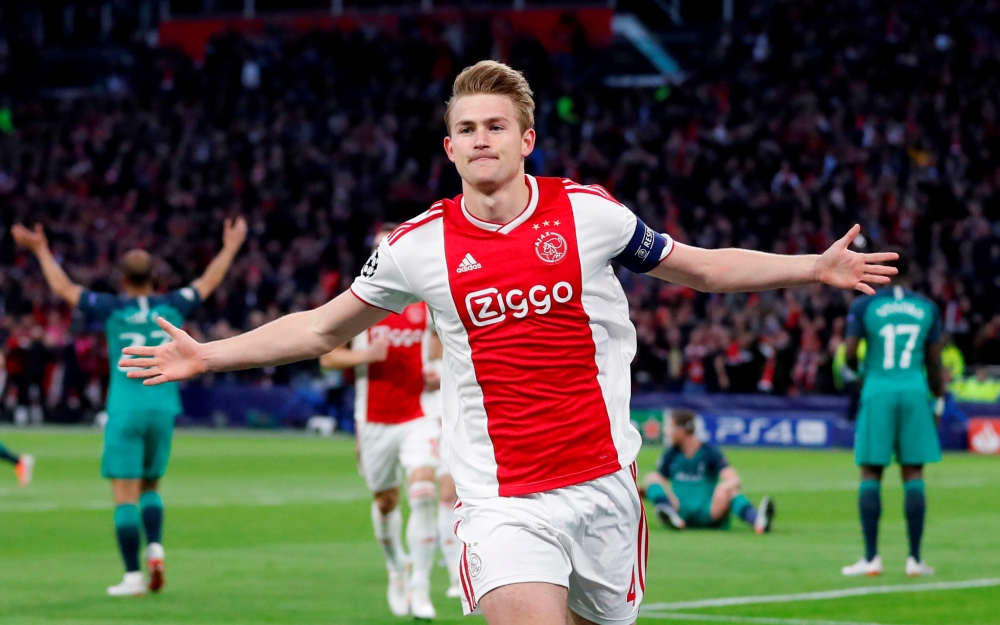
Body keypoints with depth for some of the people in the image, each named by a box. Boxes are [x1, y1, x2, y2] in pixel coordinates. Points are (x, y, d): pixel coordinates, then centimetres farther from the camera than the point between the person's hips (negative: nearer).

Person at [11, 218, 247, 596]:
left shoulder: (112, 309, -2)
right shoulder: (171, 307, 4)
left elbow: (63, 287, 9)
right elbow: (209, 282, 20)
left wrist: (42, 250, 21)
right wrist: (230, 246, 34)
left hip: (125, 411, -3)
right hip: (163, 408, 3)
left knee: (125, 496, -2)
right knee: (150, 488, 19)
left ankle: (133, 576, -7)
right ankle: (155, 547, -4)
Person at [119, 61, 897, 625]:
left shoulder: (589, 213, 0)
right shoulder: (418, 246, 1)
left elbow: (700, 267, 13)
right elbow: (324, 327, 14)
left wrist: (816, 266, 6)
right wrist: (208, 355, 9)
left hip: (602, 481, 2)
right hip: (502, 502, -2)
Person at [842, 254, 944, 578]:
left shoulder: (864, 305, 0)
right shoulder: (927, 308, 7)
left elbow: (850, 354, -3)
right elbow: (934, 361, 9)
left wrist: (855, 368, 20)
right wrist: (939, 399, 21)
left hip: (878, 391, -2)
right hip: (915, 391, 2)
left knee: (871, 474, 4)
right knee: (913, 473, 5)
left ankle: (871, 557, 1)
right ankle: (915, 558, 3)